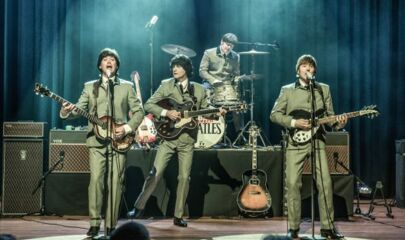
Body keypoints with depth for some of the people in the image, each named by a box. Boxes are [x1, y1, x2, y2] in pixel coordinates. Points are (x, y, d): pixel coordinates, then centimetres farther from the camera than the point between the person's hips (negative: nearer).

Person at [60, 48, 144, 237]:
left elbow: (138, 111, 8)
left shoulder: (126, 86, 10)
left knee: (115, 183, -3)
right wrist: (66, 113, -18)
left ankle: (111, 225, 4)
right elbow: (79, 109, 4)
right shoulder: (90, 87, 12)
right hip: (96, 141, 0)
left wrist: (127, 128, -7)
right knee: (95, 180, -11)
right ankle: (94, 223, -4)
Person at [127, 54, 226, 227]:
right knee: (155, 174, -5)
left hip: (187, 140, 1)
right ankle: (139, 207, 7)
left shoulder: (199, 90, 6)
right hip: (168, 136, -1)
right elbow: (148, 105, -2)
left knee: (184, 177, 2)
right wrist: (166, 112, -15)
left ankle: (178, 216, 11)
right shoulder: (166, 86, 1)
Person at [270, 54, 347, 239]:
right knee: (293, 184, -5)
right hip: (295, 142, -1)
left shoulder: (324, 89, 13)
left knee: (325, 183, -7)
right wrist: (294, 123, -10)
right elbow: (274, 114, 3)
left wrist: (338, 122, -9)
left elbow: (329, 115, 13)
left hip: (318, 141, 1)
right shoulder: (287, 90, 7)